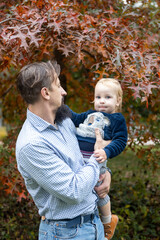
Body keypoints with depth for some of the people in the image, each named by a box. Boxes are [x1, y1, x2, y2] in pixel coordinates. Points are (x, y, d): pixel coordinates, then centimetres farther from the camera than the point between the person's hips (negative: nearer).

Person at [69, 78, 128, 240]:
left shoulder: (117, 119, 1)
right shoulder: (90, 115, 20)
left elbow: (120, 141, -8)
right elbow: (74, 118, 34)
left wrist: (106, 152, -25)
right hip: (76, 156, 6)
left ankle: (108, 221, 27)